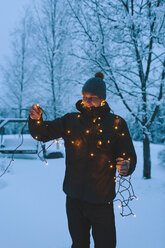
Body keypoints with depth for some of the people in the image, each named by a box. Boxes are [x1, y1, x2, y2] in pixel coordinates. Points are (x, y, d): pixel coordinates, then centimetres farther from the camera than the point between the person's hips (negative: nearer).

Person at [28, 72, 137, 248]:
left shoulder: (116, 123, -4)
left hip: (102, 199, -2)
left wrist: (126, 167, -25)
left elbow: (129, 156, -3)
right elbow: (43, 133, 4)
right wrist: (36, 119, -17)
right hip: (74, 197, 3)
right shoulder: (70, 120, 2)